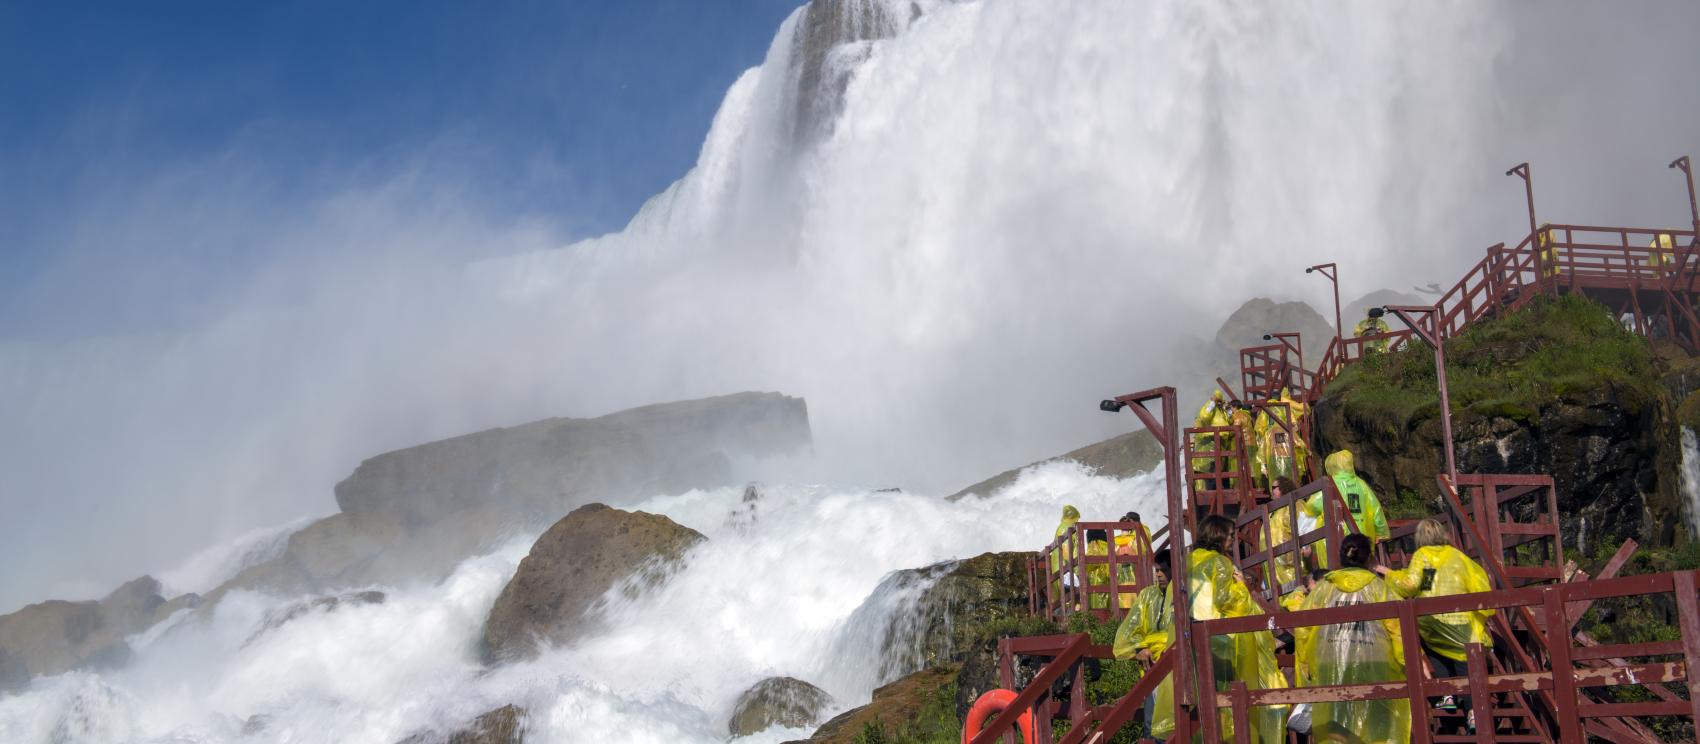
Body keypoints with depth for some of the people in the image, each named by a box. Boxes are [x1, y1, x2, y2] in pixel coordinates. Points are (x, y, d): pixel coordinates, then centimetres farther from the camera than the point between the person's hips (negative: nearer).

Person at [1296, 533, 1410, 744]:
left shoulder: (1324, 587, 7)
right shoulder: (1377, 585, 3)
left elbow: (1303, 626, 2)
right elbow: (1396, 625, -3)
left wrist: (1306, 665, 10)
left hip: (1332, 665, 1)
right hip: (1371, 664, -1)